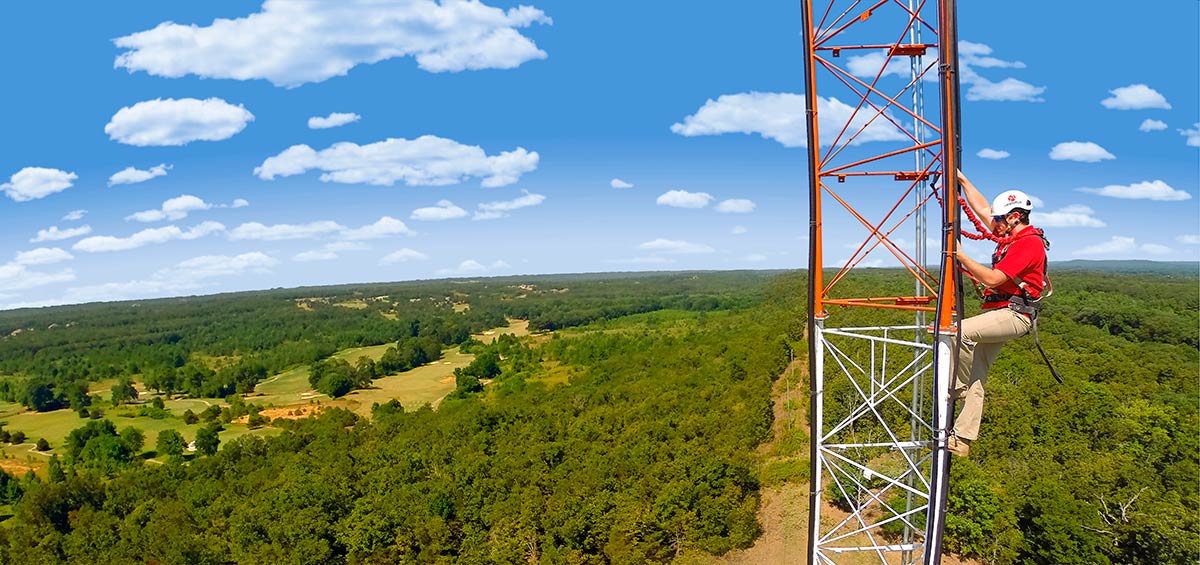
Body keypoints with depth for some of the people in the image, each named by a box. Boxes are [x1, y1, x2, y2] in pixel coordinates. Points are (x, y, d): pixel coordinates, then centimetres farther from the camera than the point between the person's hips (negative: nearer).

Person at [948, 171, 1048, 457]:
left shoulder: (1029, 242, -13)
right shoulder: (1012, 236, 15)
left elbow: (993, 278, -20)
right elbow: (981, 208, 25)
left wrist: (961, 256, -15)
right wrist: (961, 179, 25)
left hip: (1012, 314, -9)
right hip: (997, 314, 9)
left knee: (961, 331, -32)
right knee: (976, 378, 4)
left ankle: (959, 388, -14)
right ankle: (962, 440, 6)